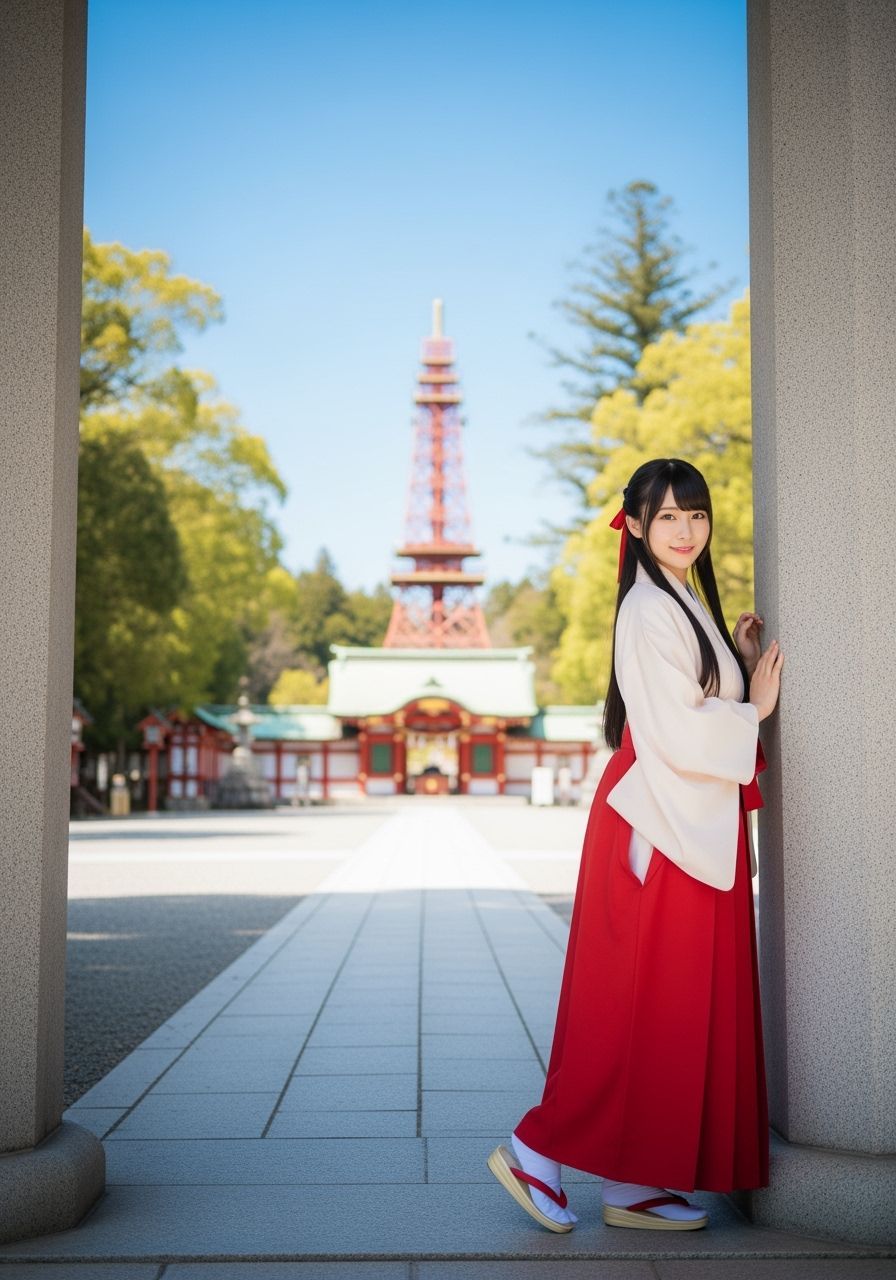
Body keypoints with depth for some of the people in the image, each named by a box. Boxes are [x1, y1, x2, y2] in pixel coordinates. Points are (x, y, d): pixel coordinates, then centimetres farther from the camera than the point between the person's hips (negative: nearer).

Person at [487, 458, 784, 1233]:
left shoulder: (685, 605, 17)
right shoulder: (650, 610, -13)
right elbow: (679, 734, -18)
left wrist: (740, 661, 9)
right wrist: (756, 708, -6)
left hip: (693, 825, 10)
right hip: (661, 827, -10)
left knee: (675, 1009, 10)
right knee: (645, 1005, -5)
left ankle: (637, 1184, 17)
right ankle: (540, 1152, 5)